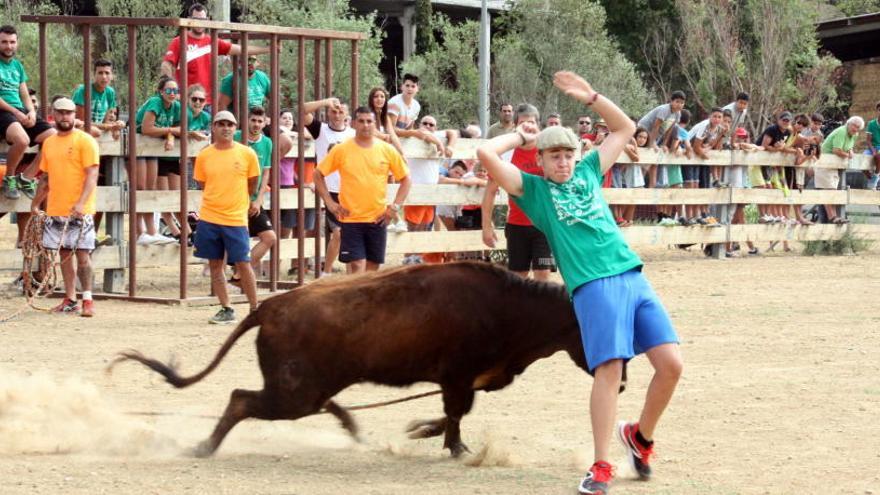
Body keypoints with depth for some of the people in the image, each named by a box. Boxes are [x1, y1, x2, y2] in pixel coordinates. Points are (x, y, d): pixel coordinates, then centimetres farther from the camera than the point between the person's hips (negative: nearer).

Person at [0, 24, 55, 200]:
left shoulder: (18, 65, 21)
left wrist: (31, 112, -2)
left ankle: (27, 177, 3)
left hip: (21, 112, 7)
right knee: (22, 139, -37)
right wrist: (16, 113, -17)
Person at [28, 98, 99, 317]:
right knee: (64, 254, 9)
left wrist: (81, 203, -23)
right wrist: (35, 204, 18)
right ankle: (70, 299, 14)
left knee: (82, 254, -8)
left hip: (79, 211, -6)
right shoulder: (48, 143, 13)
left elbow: (92, 175, -12)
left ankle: (87, 300, -6)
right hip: (55, 210, 6)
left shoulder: (85, 141, -5)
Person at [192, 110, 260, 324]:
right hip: (209, 218, 2)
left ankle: (255, 309, 9)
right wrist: (220, 200, 11)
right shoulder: (204, 156, 2)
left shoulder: (247, 154, -2)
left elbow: (252, 185, 9)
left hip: (236, 219, -2)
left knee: (243, 264, -2)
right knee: (215, 264, 5)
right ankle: (226, 309, 13)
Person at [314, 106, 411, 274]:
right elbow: (318, 174, 5)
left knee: (372, 266, 8)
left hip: (377, 219, 2)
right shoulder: (341, 150, -2)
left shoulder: (387, 150, 1)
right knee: (357, 264, -9)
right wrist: (329, 202, -2)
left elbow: (405, 179, 9)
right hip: (351, 218, -2)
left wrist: (395, 206, -1)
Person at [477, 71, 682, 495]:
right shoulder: (532, 189, 11)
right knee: (609, 368, -17)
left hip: (633, 276, 5)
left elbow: (625, 128, 31)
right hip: (593, 285, -5)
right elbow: (486, 153, -1)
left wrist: (589, 98, 21)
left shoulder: (588, 173, 24)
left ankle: (641, 436, 20)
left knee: (671, 364, -4)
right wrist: (521, 137, 15)